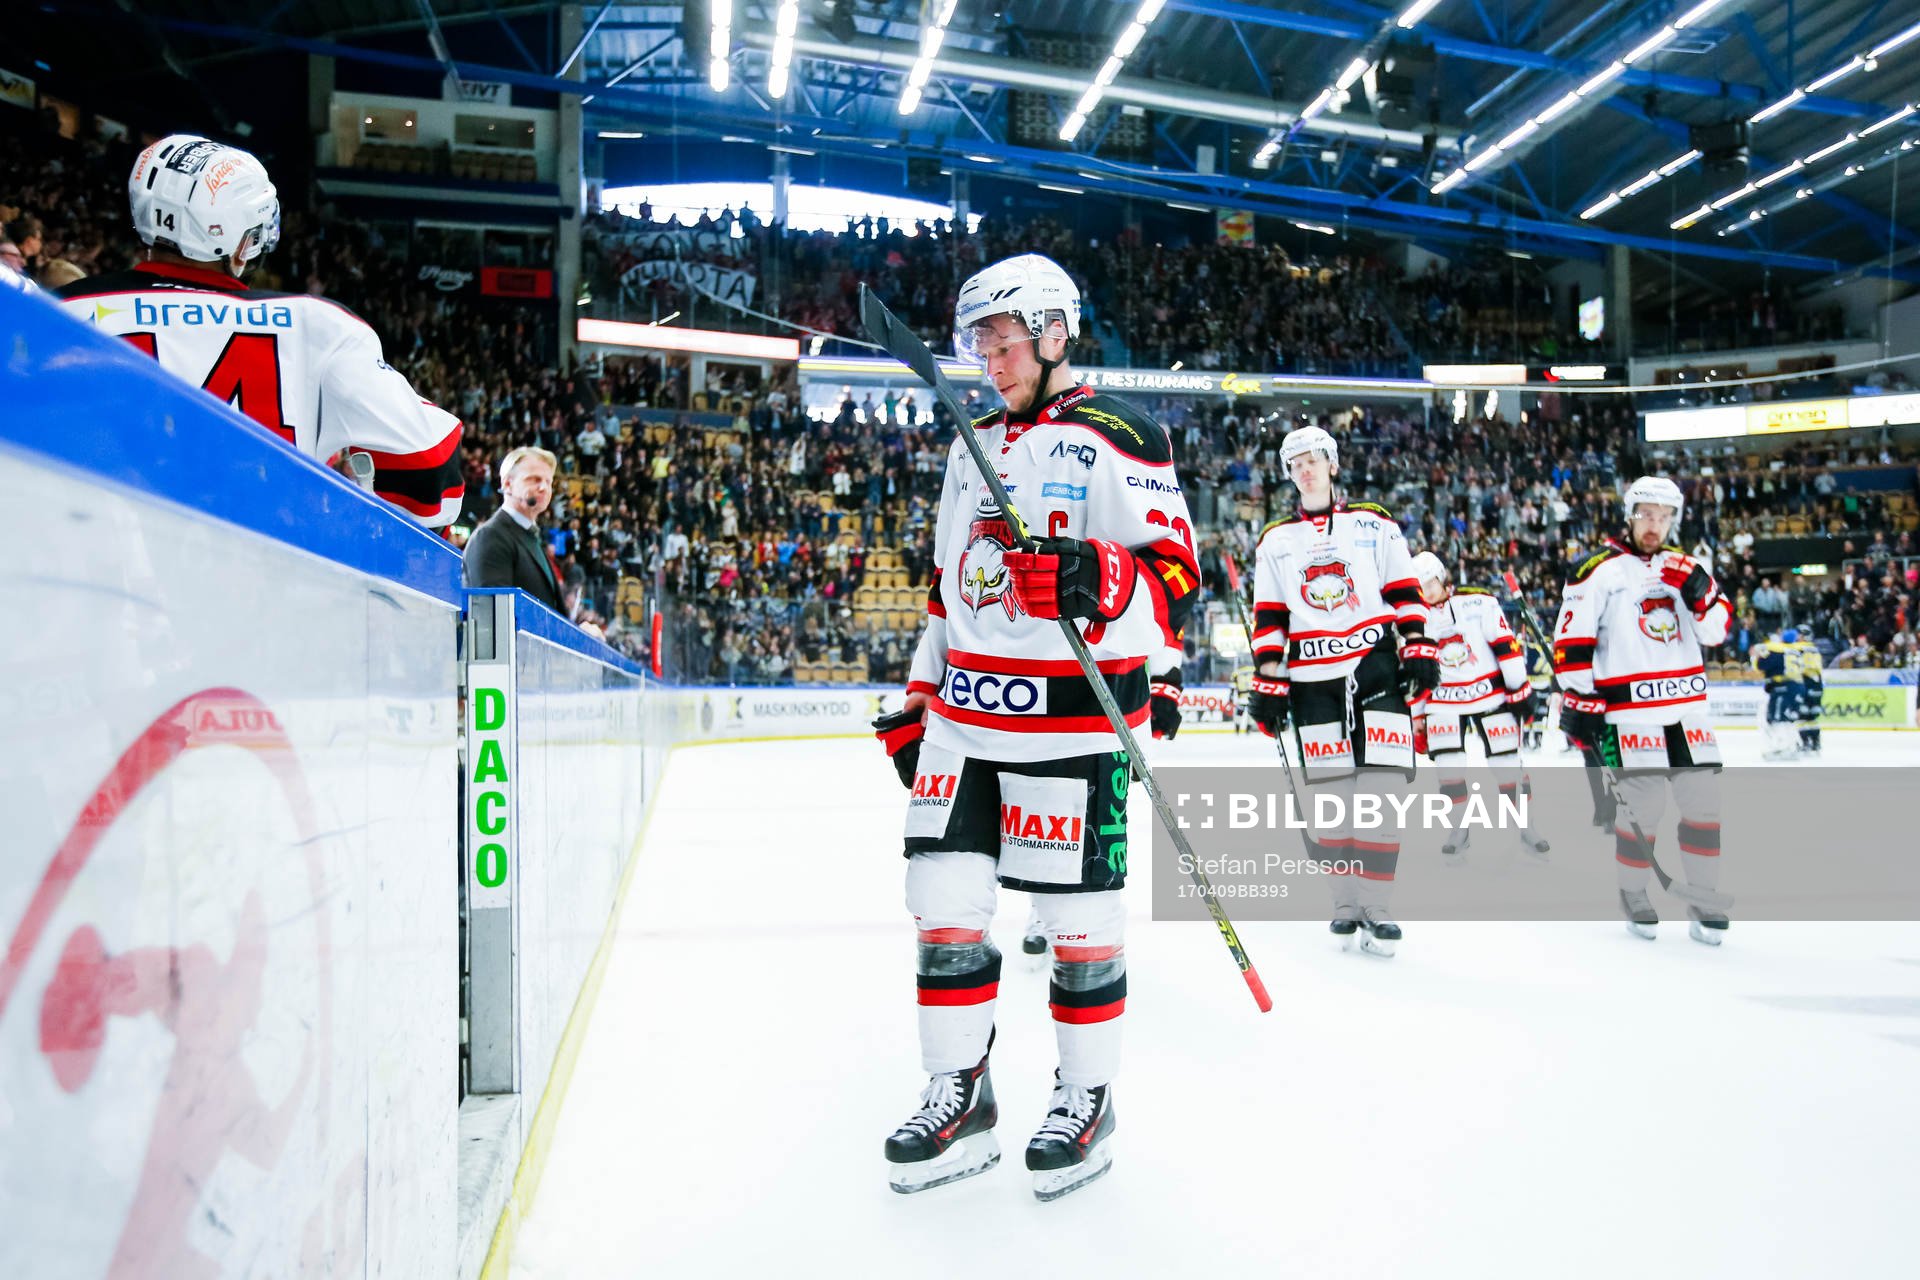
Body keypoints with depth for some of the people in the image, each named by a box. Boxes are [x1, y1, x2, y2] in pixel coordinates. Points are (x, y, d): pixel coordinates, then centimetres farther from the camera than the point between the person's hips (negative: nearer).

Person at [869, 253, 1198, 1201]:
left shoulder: (1117, 438, -6)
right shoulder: (971, 448, 17)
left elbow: (1176, 582, -13)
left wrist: (1096, 581, -33)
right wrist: (918, 701, 20)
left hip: (1072, 721, -6)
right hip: (964, 716, 7)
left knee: (1079, 919, 4)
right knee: (943, 906, 6)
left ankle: (1086, 1098, 24)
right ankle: (960, 1097, 22)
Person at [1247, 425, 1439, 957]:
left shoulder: (1374, 525, 11)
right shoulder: (1274, 541, 13)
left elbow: (1404, 591, 8)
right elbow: (1269, 618, 9)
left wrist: (1419, 647, -3)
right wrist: (1268, 681, 2)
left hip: (1376, 663, -1)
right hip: (1312, 677, 1)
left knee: (1381, 784, -10)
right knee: (1329, 793, -2)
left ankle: (1374, 907, -4)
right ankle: (1346, 901, 11)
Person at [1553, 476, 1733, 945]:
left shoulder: (1684, 567, 14)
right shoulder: (1600, 571, -4)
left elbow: (1716, 629, 10)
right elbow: (1571, 640, -6)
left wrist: (1701, 591, -9)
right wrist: (1577, 699, -9)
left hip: (1687, 708, 6)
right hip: (1629, 709, -5)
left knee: (1705, 801, 5)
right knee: (1644, 806, -6)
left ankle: (1703, 897, 18)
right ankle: (1632, 894, 14)